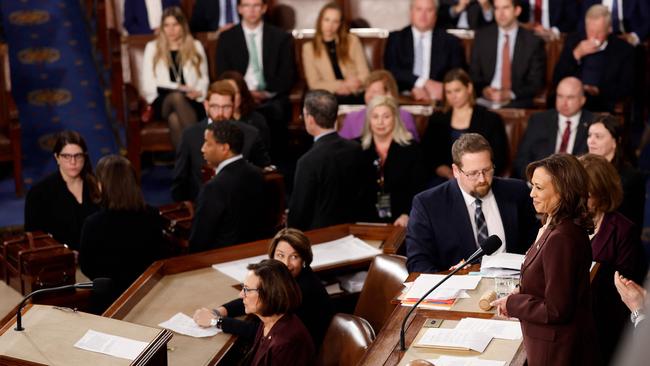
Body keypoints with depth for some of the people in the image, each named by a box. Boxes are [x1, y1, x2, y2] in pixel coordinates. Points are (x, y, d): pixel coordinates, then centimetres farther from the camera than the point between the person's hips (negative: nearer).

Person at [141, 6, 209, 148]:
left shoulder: (196, 46, 18)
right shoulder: (152, 48, 14)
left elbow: (203, 79, 17)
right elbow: (148, 85, 6)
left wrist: (198, 92, -6)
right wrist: (178, 88, -4)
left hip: (191, 102, 1)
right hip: (162, 102, -1)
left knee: (174, 118, -37)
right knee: (176, 96, -38)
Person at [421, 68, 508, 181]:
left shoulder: (491, 120, 10)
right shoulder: (436, 120, 17)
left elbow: (499, 160, 5)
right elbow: (428, 156, 9)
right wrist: (450, 174, -8)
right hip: (445, 180, 2)